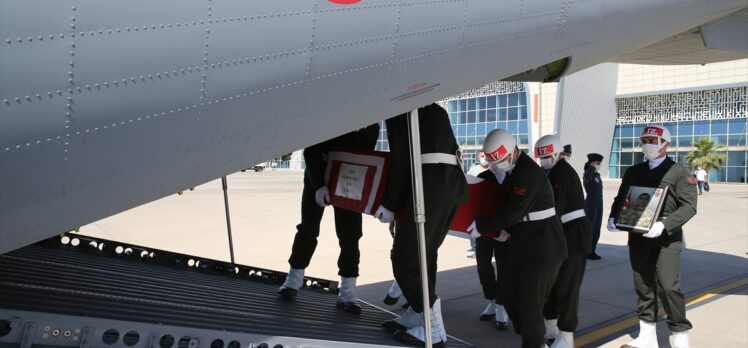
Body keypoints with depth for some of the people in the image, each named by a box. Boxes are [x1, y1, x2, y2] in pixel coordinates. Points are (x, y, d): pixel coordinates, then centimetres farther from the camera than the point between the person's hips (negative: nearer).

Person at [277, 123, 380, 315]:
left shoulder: (372, 128, -11)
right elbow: (310, 150, -21)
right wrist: (319, 184, -31)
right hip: (318, 177, -2)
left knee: (350, 234, -7)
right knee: (308, 227, 2)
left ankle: (347, 293, -4)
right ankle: (294, 280, 17)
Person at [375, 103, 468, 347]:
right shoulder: (434, 109, 25)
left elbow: (400, 158, -5)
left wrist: (390, 204, 0)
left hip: (431, 184, -9)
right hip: (453, 182, 9)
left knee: (405, 257, -3)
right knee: (424, 252, 17)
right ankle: (417, 317, 23)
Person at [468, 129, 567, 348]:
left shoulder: (529, 173, -21)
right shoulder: (514, 170, 10)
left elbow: (511, 214, -22)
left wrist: (481, 225, -12)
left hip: (543, 247, -10)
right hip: (525, 245, 10)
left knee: (529, 301, -3)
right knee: (508, 291, 16)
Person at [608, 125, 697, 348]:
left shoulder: (679, 172, -2)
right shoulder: (633, 172, 13)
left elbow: (689, 206, -10)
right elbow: (621, 198, 18)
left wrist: (664, 225, -24)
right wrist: (613, 217, -3)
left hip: (667, 238, -5)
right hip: (638, 237, 5)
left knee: (668, 287, -10)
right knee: (643, 286, 10)